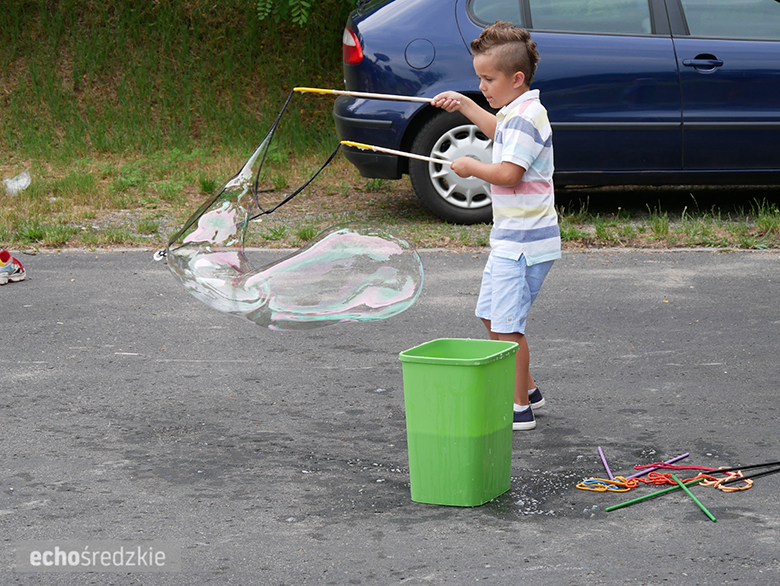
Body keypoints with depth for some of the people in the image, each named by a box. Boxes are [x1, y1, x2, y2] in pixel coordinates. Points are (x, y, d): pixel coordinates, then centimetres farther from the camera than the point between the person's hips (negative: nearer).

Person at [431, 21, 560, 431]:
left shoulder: (526, 117, -19)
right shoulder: (515, 112, 13)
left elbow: (509, 173, -27)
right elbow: (498, 132, 37)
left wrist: (471, 167, -11)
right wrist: (464, 106, 30)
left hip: (524, 241, -11)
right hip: (509, 238, 11)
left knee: (507, 325, -8)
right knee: (491, 315, 19)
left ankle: (519, 409, -2)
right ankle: (526, 389, 30)